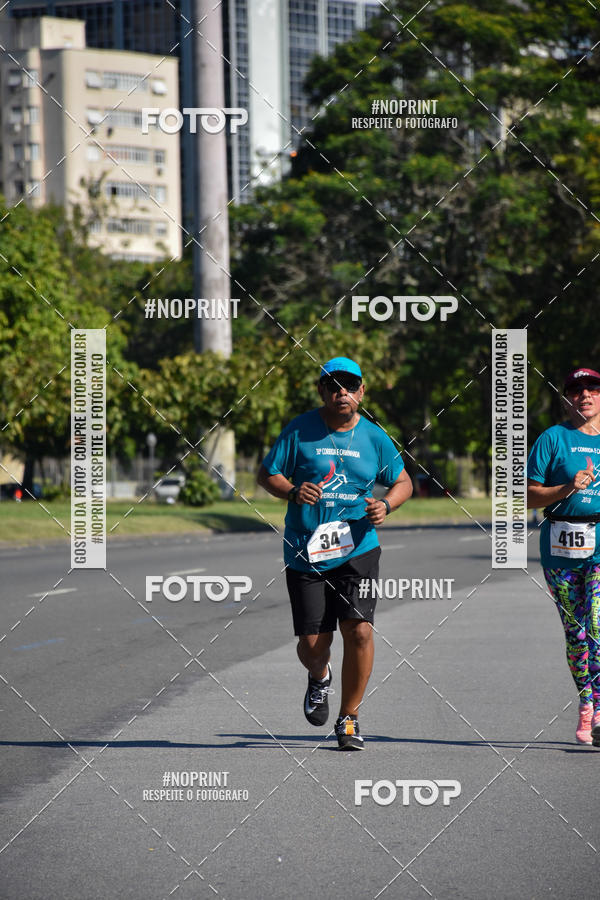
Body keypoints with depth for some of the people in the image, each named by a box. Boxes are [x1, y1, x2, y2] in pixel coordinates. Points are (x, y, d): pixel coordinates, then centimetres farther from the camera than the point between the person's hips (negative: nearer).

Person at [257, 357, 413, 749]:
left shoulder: (374, 437, 5)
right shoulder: (300, 431, -1)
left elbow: (403, 482, 16)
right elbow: (267, 474, 4)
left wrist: (385, 505, -5)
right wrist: (293, 491, -17)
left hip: (357, 550, 1)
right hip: (306, 553, -1)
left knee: (359, 630, -14)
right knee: (313, 642, -2)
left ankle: (350, 717, 4)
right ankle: (319, 677, 37)